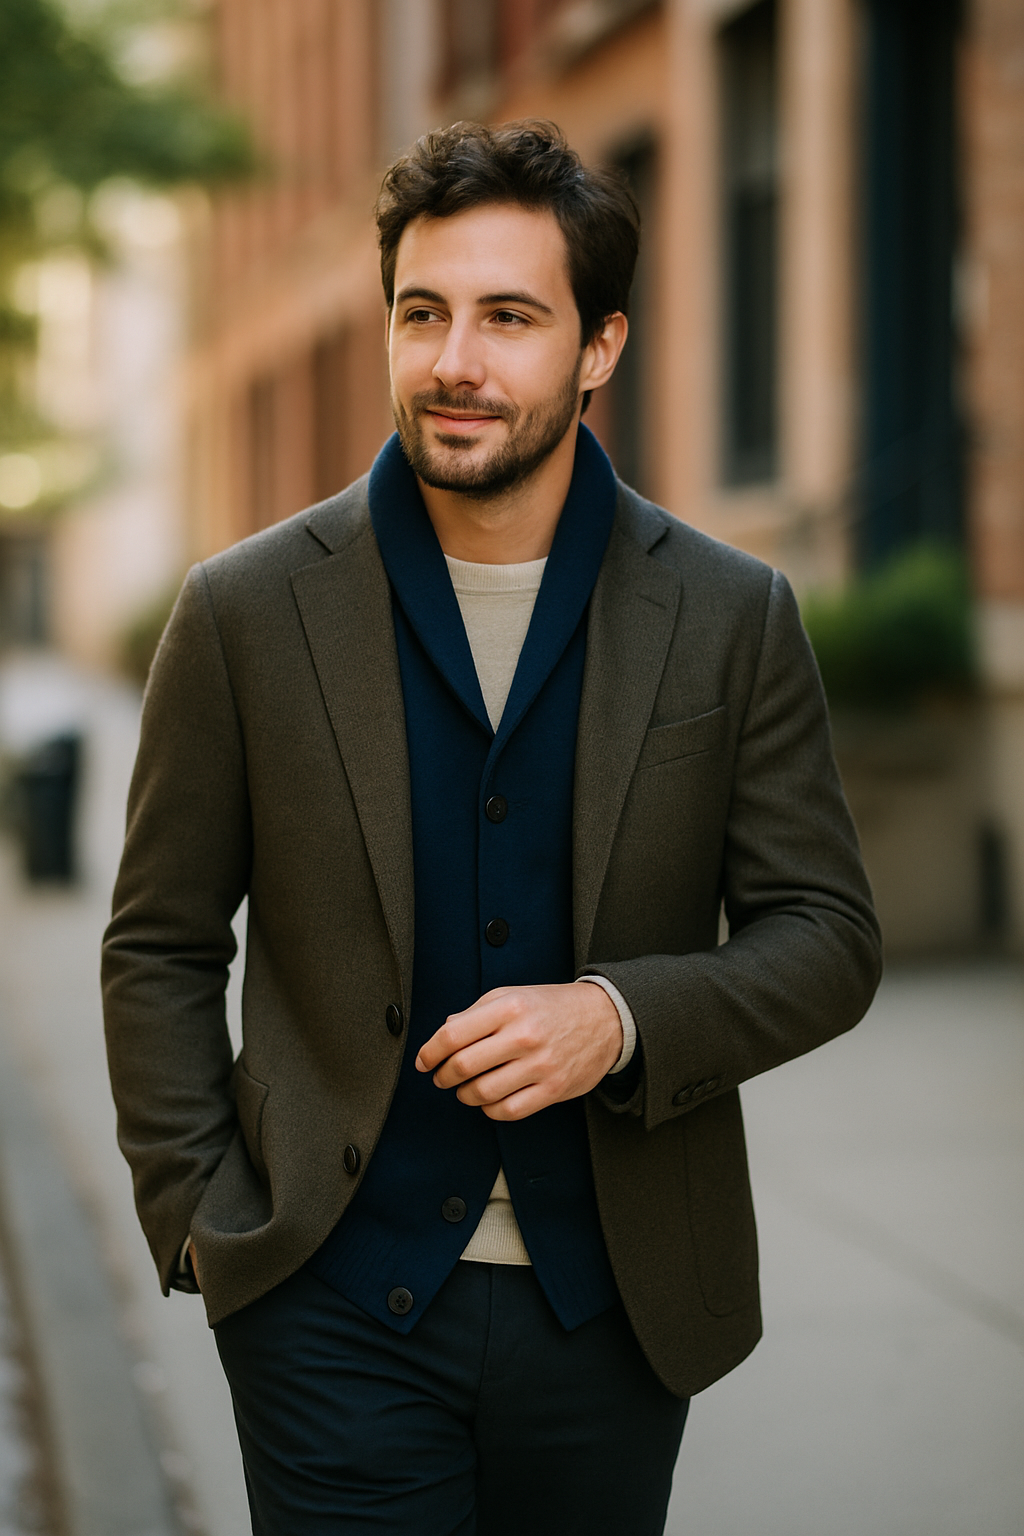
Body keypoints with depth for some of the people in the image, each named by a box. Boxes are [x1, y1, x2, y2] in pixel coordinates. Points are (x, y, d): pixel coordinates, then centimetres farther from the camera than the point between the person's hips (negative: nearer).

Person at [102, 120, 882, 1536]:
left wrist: (621, 1016, -16)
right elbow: (161, 950, 4)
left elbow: (827, 938, 1)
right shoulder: (248, 611, -2)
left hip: (613, 1311, 1)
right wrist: (200, 1223, -4)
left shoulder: (734, 620, -1)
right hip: (336, 1307, -1)